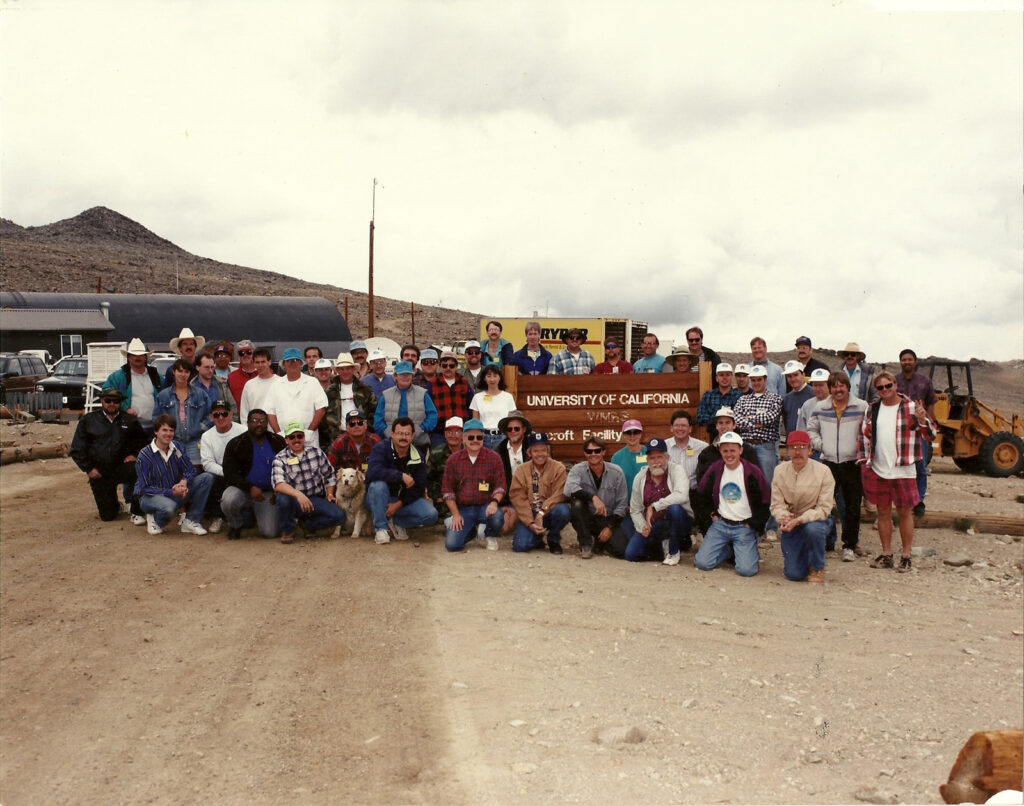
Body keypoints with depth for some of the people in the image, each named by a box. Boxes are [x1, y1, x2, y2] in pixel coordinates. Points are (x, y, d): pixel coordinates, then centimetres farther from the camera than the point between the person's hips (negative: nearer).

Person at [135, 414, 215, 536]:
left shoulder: (177, 447, -1)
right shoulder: (144, 456, -16)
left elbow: (190, 470, 1)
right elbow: (145, 488, -17)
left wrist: (184, 481, -23)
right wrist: (171, 492, -28)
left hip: (175, 492, 6)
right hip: (150, 497, -6)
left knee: (207, 478, -12)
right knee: (169, 507, -42)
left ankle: (190, 521, -10)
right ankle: (154, 520, -3)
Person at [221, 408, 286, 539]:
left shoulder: (278, 442, 2)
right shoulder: (236, 444, -4)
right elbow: (229, 473, -9)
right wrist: (250, 488, -24)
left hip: (268, 492, 1)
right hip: (242, 489, -1)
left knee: (270, 532, -13)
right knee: (228, 500, -36)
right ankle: (235, 526, 1)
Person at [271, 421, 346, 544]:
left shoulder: (316, 452, 6)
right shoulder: (280, 459, -6)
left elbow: (329, 475, 19)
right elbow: (278, 483, -25)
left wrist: (329, 494, 5)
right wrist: (298, 494, -41)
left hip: (316, 500, 3)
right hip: (295, 501, -3)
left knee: (339, 515, -23)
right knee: (283, 499, -38)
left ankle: (308, 524, 8)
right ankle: (288, 530, -5)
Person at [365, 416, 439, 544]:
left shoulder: (418, 457, -5)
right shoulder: (381, 448, -15)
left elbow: (418, 487, -6)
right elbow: (373, 472, -33)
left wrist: (399, 504, -18)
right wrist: (401, 476, -35)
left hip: (404, 499, 3)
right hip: (379, 500, -3)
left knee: (431, 515, -20)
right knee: (378, 484, -36)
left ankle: (395, 522, 4)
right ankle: (380, 528, -21)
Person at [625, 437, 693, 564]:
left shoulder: (676, 470, -9)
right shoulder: (640, 477, 2)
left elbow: (682, 496, -30)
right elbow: (635, 510, 7)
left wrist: (654, 507, -28)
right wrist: (642, 527, -12)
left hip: (675, 523, -3)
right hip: (651, 525, 4)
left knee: (674, 508, -36)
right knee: (631, 553, -15)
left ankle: (674, 551, -13)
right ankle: (663, 547, 15)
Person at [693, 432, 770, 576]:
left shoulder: (752, 471, -8)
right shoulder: (715, 469, 1)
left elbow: (766, 501, -2)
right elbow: (700, 494, 15)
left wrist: (754, 525, -5)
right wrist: (712, 514, 7)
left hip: (745, 527, -3)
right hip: (720, 524, 3)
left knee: (746, 570, -19)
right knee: (702, 563, -11)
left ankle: (749, 550, 15)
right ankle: (729, 550, 17)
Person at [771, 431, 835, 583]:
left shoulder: (823, 471, -14)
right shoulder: (780, 471, -5)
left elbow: (824, 508, -18)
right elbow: (776, 504, -6)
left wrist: (799, 520, -32)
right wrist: (783, 517, -29)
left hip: (816, 519, -2)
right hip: (790, 524, 2)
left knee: (813, 529, -40)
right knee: (793, 574, -7)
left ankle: (818, 568, -9)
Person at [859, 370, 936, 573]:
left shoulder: (911, 408, -3)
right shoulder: (872, 409, 8)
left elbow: (931, 436, -4)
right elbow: (864, 435, 14)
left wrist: (922, 419, -23)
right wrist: (863, 461, 5)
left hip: (902, 470, -3)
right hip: (877, 470, 3)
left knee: (904, 512, 4)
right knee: (883, 511, 10)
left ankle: (906, 556, 13)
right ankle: (886, 555, 19)